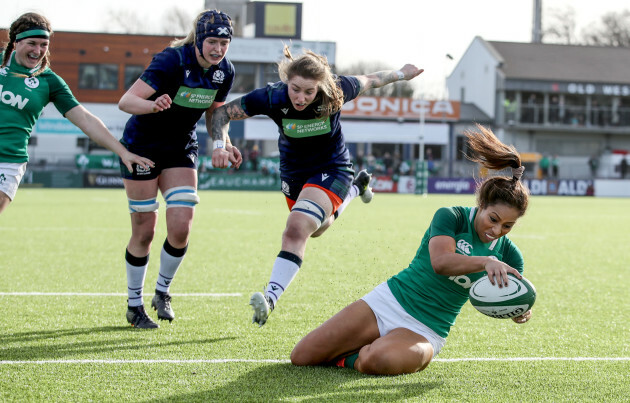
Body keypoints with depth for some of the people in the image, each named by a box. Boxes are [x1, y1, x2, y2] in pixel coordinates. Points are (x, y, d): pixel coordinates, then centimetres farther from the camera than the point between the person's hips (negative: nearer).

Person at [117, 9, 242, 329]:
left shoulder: (224, 72, -6)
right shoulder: (172, 60, -25)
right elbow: (125, 101, -31)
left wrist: (224, 145, -5)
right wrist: (153, 104, -51)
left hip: (181, 148, 5)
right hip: (142, 146, -5)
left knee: (181, 227, -10)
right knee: (144, 231, -1)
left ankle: (162, 292, 13)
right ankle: (134, 305, 16)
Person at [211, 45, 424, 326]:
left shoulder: (336, 91, -28)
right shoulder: (271, 97, -28)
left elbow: (368, 81, -5)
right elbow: (222, 113, -18)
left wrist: (401, 74, 13)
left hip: (332, 169, -4)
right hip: (293, 173, 4)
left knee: (296, 230, -27)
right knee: (318, 228, 31)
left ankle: (270, 298, -30)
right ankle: (356, 187, 58)